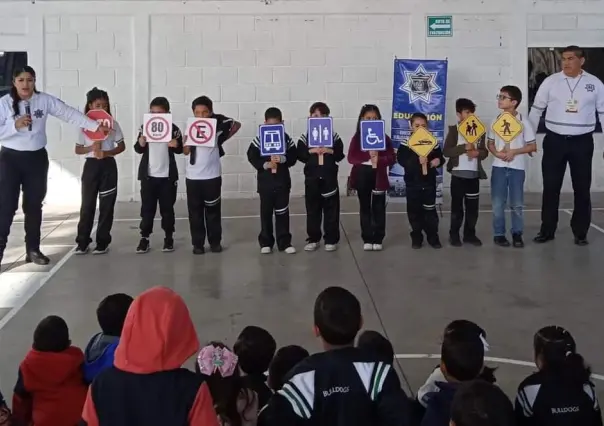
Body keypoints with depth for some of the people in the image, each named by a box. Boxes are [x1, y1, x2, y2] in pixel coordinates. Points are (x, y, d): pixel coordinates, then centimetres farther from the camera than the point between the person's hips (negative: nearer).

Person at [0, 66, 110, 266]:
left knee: (34, 204, 11)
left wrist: (96, 126, -8)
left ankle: (33, 249, 21)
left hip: (37, 158, 3)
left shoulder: (45, 100, -2)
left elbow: (69, 113, -3)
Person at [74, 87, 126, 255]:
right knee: (87, 204, 3)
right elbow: (78, 149, 4)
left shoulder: (113, 124, 0)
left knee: (106, 205, 3)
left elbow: (122, 146, 4)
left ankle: (102, 242, 10)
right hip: (91, 166, 0)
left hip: (108, 166, 0)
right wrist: (91, 148, -16)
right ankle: (82, 242, 10)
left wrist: (107, 153, -13)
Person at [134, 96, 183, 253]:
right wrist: (141, 142, -21)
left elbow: (180, 150, 4)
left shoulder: (173, 129, -3)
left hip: (167, 176, -1)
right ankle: (144, 237, 9)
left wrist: (176, 145, -19)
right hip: (148, 175, 1)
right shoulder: (145, 127, 1)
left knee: (167, 208, 7)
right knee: (147, 208, 4)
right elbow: (138, 149, 1)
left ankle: (169, 237, 16)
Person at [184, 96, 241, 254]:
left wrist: (222, 140, 9)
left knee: (213, 210, 7)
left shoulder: (217, 122, -4)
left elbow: (237, 125, 12)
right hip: (193, 176, 1)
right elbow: (186, 151, -5)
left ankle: (215, 241, 19)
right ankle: (198, 243, 13)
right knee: (195, 211, 4)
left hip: (212, 175, -1)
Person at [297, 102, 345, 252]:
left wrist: (330, 151, -17)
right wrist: (310, 151, -17)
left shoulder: (333, 136, 2)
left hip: (329, 176, 0)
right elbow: (300, 155, -1)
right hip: (311, 177, 0)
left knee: (331, 208, 4)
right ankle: (313, 239, 17)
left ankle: (331, 239, 12)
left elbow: (340, 154, 0)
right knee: (312, 209, 7)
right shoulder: (305, 136, 2)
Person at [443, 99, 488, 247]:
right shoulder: (454, 130, -3)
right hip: (458, 174, -4)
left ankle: (470, 234, 18)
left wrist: (477, 152, -10)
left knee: (473, 207, 8)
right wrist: (465, 147, -19)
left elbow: (485, 152, 12)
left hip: (474, 174, 4)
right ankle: (454, 235, 11)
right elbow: (446, 151, -12)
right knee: (457, 206, 2)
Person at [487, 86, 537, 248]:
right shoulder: (496, 121, 5)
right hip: (499, 166, 2)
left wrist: (514, 151, -14)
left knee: (517, 204, 3)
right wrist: (497, 153, -9)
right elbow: (490, 143, 12)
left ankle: (517, 234, 14)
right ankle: (499, 234, 13)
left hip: (517, 167, -2)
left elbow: (533, 146, -2)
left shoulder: (524, 122, -5)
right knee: (498, 203, 4)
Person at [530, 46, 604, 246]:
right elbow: (536, 110, 5)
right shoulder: (551, 81, 0)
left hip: (582, 142, 0)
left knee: (582, 188, 6)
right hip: (554, 141, 0)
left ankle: (580, 232, 16)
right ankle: (547, 229, 14)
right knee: (551, 187, 4)